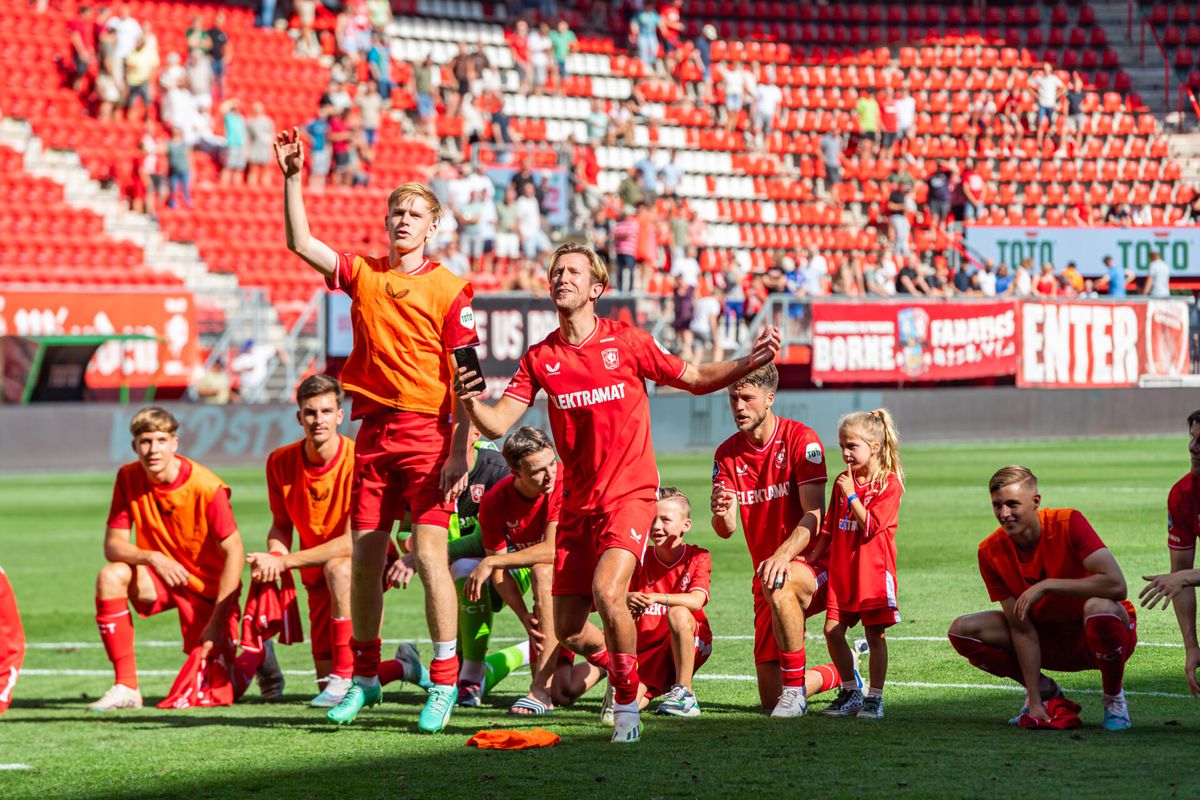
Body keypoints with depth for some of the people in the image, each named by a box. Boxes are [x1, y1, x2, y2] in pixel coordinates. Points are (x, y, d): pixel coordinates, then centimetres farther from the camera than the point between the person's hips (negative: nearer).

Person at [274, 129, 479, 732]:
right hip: (373, 429, 5)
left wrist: (460, 451, -13)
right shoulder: (362, 275, 10)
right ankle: (364, 678, 18)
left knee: (429, 552, -11)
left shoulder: (449, 290, -3)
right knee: (364, 556, 6)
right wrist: (292, 179, -7)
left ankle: (444, 683, -5)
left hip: (428, 433, -5)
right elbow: (300, 244, 3)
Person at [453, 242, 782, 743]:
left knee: (607, 593, -27)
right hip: (577, 504, 4)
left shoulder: (628, 342, -2)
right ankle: (620, 669, 36)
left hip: (629, 495, -4)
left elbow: (696, 379, 7)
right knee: (568, 631, 3)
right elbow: (497, 424, -2)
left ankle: (627, 703, -8)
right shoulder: (540, 359, 4)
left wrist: (749, 362, -8)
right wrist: (470, 403, -24)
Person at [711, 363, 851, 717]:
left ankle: (795, 688, -29)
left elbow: (814, 515, -17)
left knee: (779, 585, -43)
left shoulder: (801, 439, -10)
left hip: (811, 565, -5)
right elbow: (725, 530, -2)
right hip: (767, 571, 5)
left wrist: (782, 556, -35)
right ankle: (843, 673, 33)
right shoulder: (727, 453, 4)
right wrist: (721, 514, -27)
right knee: (770, 698, 1)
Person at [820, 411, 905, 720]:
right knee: (832, 630, 1)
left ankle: (875, 697, 5)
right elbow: (830, 528, 18)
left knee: (875, 635, -1)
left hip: (873, 572, -6)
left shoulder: (889, 484, -8)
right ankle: (850, 692, 14)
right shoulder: (843, 481, 11)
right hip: (841, 572, 6)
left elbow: (870, 526, -18)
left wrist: (851, 494, -17)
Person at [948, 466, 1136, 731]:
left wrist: (1047, 585, -33)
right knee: (963, 630, -13)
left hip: (1093, 638, -4)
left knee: (1099, 608, -39)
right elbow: (1021, 628, -12)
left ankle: (1114, 699, -10)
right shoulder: (991, 552, -12)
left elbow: (1116, 585, -33)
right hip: (1050, 639, 4)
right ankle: (1047, 693, 6)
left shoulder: (1068, 523, -22)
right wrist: (1035, 702, -19)